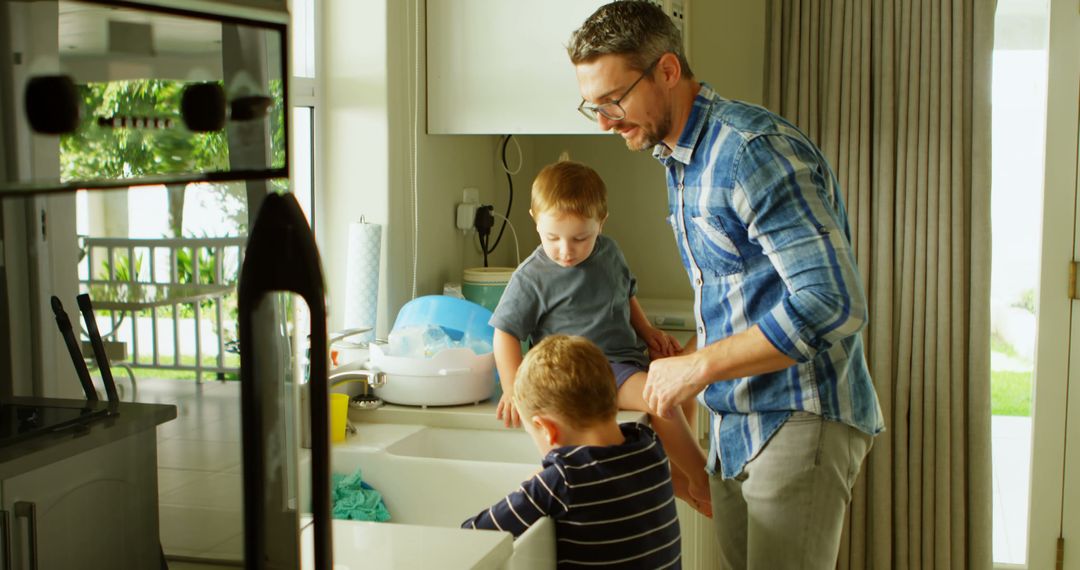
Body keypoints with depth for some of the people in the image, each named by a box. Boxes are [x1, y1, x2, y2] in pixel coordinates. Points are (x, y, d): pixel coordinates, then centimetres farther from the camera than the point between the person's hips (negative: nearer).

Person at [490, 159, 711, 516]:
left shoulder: (609, 252, 8)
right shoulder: (531, 278, -11)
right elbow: (505, 333, -8)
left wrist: (647, 332, 11)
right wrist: (513, 389, -20)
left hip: (627, 356, 8)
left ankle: (678, 474, 13)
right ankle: (703, 482, -9)